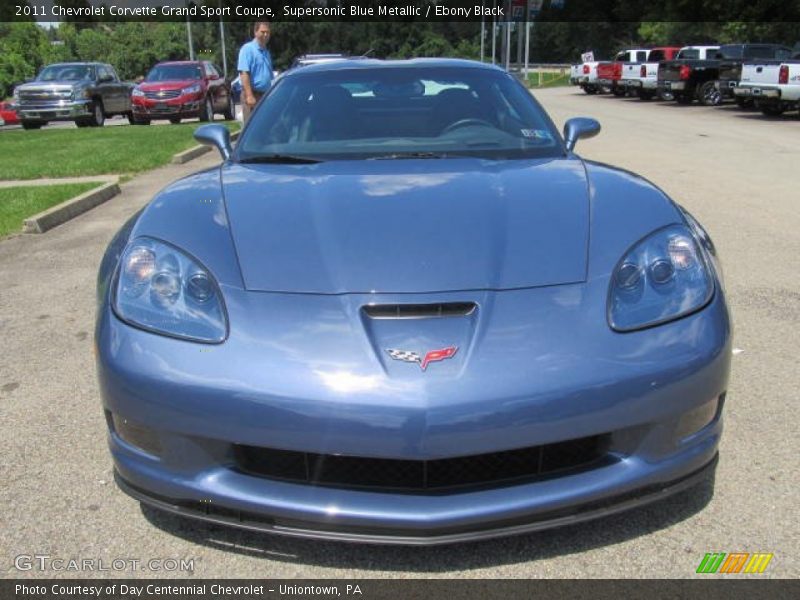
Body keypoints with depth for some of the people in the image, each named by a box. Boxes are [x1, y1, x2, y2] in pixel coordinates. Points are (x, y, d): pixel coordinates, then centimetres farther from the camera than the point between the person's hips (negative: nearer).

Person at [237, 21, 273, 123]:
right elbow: (244, 73, -17)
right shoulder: (248, 49, -8)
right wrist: (249, 95, -25)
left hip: (265, 95, 8)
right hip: (252, 94, -8)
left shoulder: (266, 52, 18)